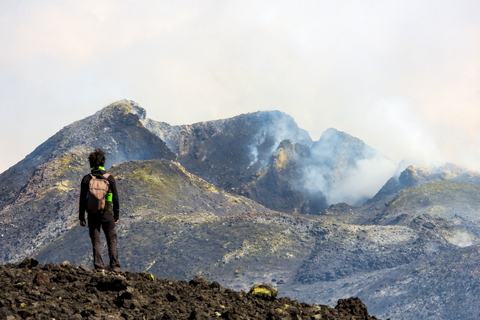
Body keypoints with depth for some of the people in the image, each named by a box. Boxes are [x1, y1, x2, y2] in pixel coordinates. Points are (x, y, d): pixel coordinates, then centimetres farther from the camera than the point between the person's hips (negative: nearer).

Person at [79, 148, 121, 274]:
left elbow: (82, 199, -1)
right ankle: (115, 268, 2)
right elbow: (115, 198, 0)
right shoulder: (110, 178, -2)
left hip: (92, 214, 0)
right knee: (112, 240, 7)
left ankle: (99, 267, 0)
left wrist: (81, 217, 5)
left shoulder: (86, 179, -2)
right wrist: (117, 215, 9)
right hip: (107, 213, 0)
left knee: (96, 241, 6)